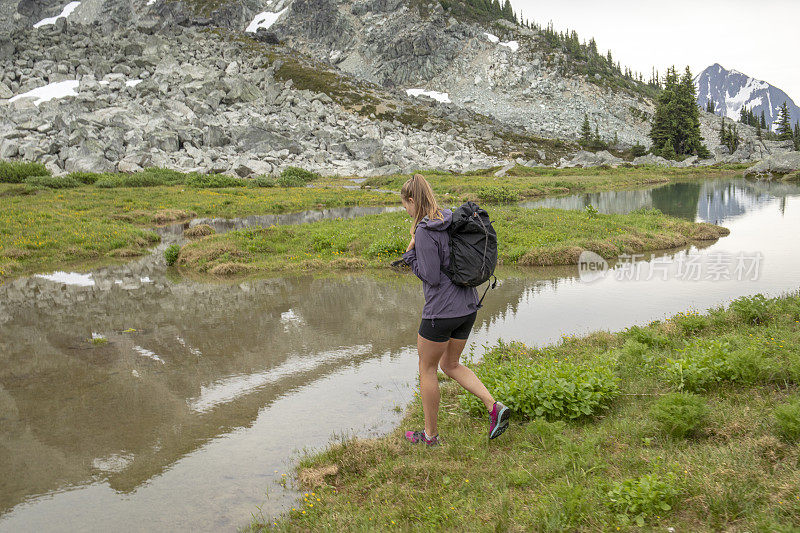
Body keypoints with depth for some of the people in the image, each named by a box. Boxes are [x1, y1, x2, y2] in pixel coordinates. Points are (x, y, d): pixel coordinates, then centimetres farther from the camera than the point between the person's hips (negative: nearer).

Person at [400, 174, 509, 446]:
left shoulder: (424, 231, -19)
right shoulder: (452, 219, 6)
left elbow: (432, 277, -19)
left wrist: (410, 255, -6)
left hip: (442, 311, -8)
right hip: (468, 307, 8)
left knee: (427, 369, 12)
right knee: (450, 364, 23)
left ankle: (430, 434, 24)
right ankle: (494, 407, 9)